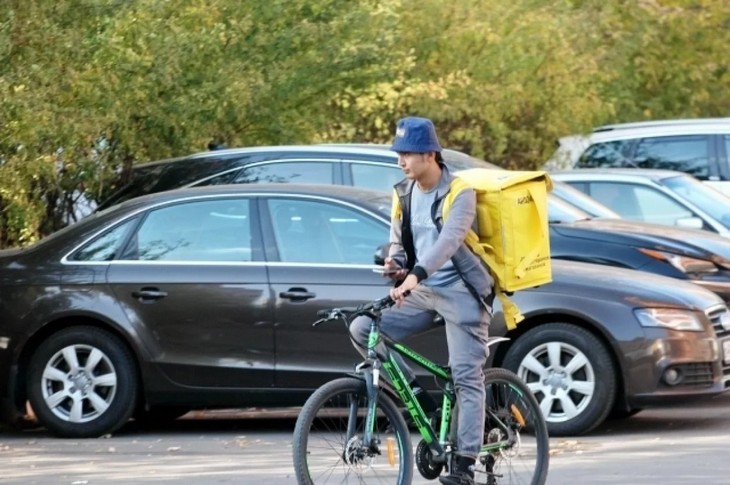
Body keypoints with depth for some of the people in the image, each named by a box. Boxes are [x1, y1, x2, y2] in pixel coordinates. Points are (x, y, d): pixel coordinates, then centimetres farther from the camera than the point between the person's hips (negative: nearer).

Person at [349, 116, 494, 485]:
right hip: (421, 292, 6)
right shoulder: (404, 194, 8)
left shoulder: (459, 193, -12)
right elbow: (398, 241, 17)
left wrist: (415, 275, -41)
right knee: (362, 329, -11)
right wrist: (394, 263, -8)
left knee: (467, 378, -9)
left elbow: (449, 239, -27)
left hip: (459, 292, -6)